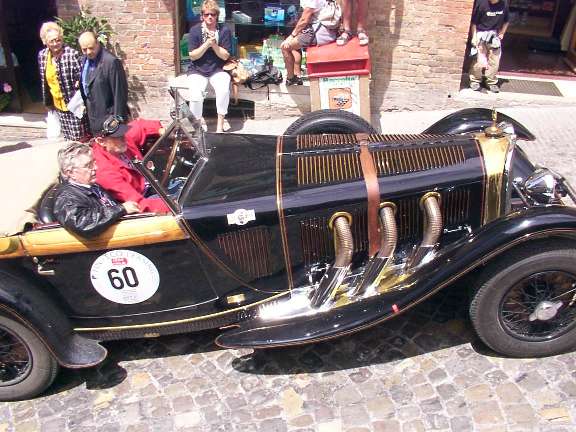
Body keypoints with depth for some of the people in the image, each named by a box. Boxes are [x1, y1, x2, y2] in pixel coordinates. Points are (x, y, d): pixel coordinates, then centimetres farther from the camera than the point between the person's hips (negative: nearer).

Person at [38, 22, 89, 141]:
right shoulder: (42, 55, 2)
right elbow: (44, 80, 12)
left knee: (79, 138, 1)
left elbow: (82, 78, -14)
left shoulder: (72, 54, -17)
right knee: (67, 137, 17)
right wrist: (47, 101, 15)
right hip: (58, 104, 6)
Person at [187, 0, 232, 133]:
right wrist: (207, 43, -18)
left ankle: (220, 124, -16)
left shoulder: (224, 31, -2)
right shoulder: (195, 30, -3)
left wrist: (214, 44, -19)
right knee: (195, 95, -28)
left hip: (218, 70, 0)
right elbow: (193, 56, -7)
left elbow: (225, 56, -4)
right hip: (198, 70, 0)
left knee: (224, 90, -32)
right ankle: (199, 123, -1)